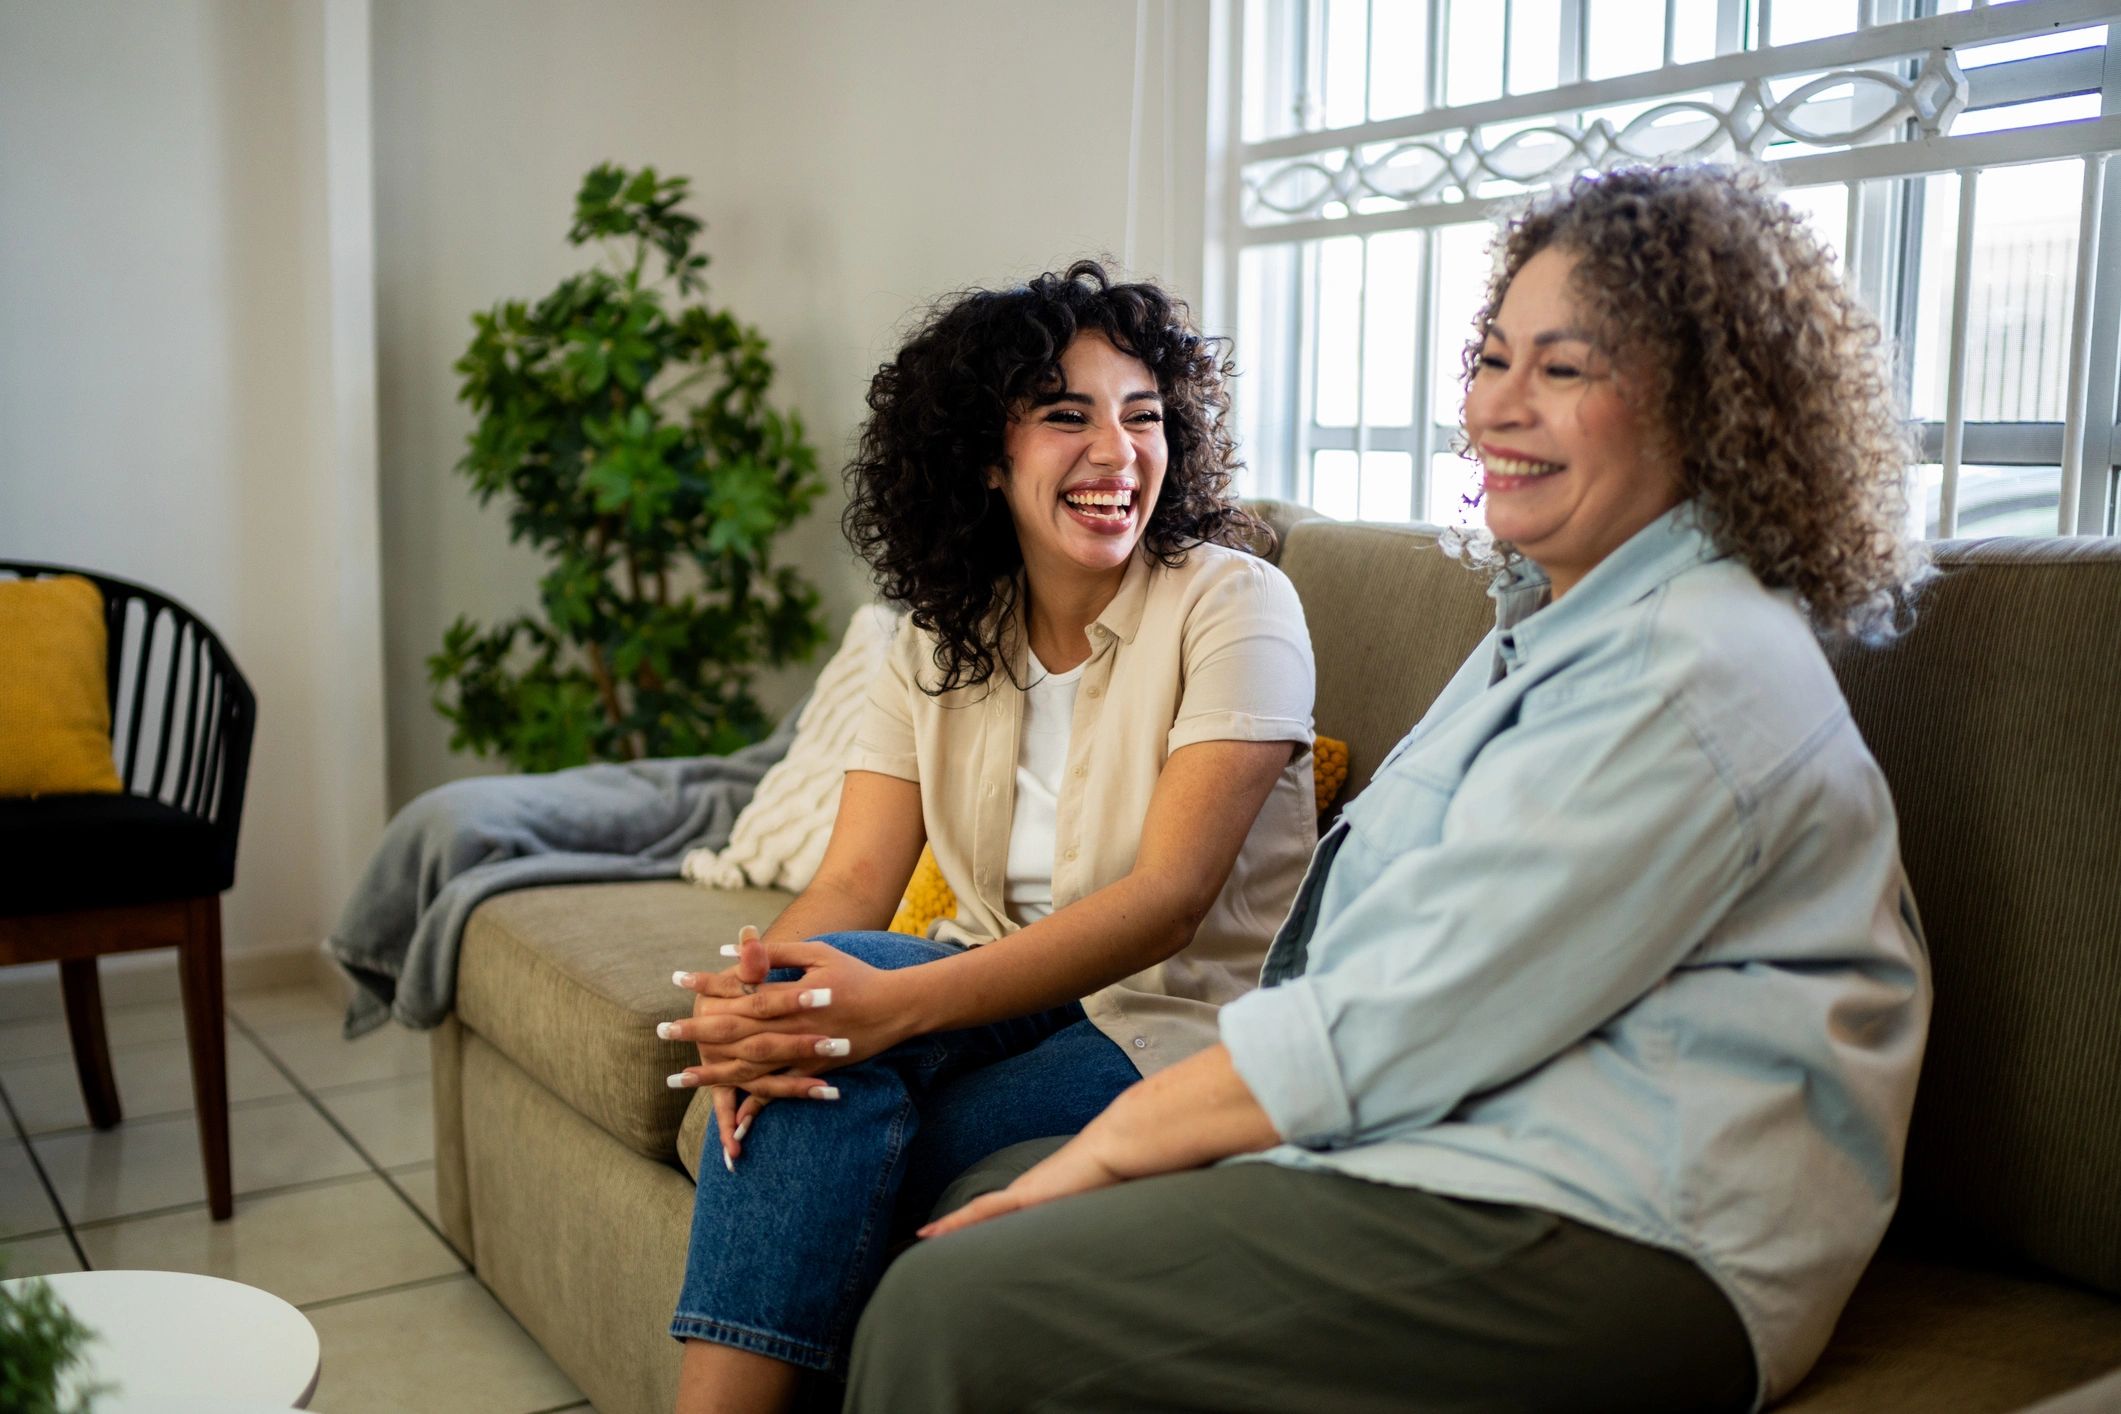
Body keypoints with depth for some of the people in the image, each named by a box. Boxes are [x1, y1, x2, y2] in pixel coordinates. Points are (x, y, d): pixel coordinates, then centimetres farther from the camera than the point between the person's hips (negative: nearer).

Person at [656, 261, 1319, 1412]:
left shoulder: (1233, 604, -10)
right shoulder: (941, 637, 5)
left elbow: (1168, 900, -21)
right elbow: (854, 881, -4)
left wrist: (902, 1003, -34)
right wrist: (754, 995, -29)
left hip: (1176, 1020, -4)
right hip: (1005, 992, 5)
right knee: (810, 1004, -27)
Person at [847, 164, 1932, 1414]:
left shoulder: (1697, 670, -17)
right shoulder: (1557, 628, 17)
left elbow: (1422, 1014, -20)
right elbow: (1399, 973, 14)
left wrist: (1124, 1135, -11)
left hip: (1616, 1242, -10)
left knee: (956, 1314, -19)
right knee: (972, 1202, 5)